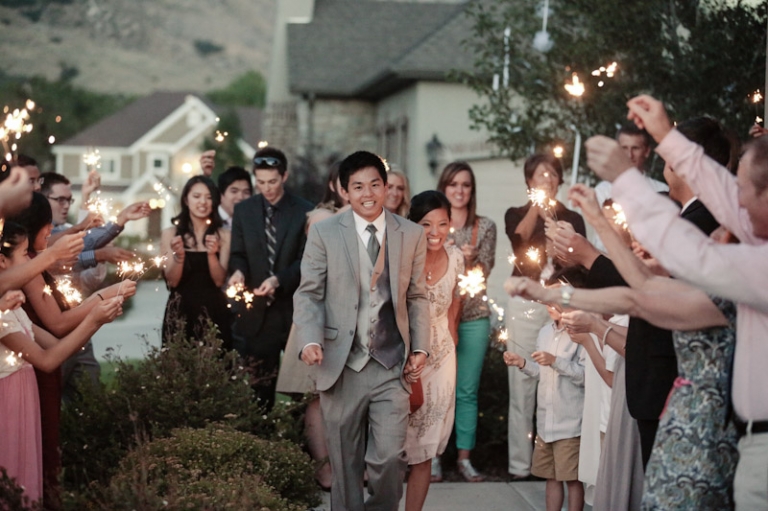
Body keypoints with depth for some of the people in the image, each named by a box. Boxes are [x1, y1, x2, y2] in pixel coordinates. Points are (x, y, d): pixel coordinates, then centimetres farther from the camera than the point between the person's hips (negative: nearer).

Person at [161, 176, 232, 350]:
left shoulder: (223, 235, 3)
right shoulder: (170, 234, 2)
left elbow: (219, 281, -2)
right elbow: (172, 281, -2)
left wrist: (212, 254, -19)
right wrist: (179, 256, -20)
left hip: (214, 312, 1)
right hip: (180, 312, -1)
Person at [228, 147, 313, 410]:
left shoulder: (304, 211, -4)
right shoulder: (243, 210, 6)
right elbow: (238, 253, 8)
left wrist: (279, 279, -22)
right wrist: (239, 271, -15)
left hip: (294, 309, -2)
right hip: (257, 311, 2)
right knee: (258, 386, 7)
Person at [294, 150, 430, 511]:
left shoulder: (412, 235, 6)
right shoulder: (324, 233, 1)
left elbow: (417, 297, 11)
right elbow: (308, 293, -1)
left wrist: (420, 348, 2)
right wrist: (310, 340, -16)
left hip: (392, 366, 1)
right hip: (341, 366, 0)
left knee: (390, 457, -6)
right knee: (345, 463, 9)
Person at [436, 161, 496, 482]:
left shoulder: (485, 227, 6)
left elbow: (484, 272, 0)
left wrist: (471, 259, -19)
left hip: (473, 317, 1)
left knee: (468, 390, 3)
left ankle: (464, 457, 11)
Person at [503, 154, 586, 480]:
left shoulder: (572, 219, 15)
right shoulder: (516, 214, 13)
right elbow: (519, 236, -9)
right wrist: (537, 205, -16)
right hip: (525, 303, 0)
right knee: (522, 383, -3)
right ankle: (520, 463, 1)